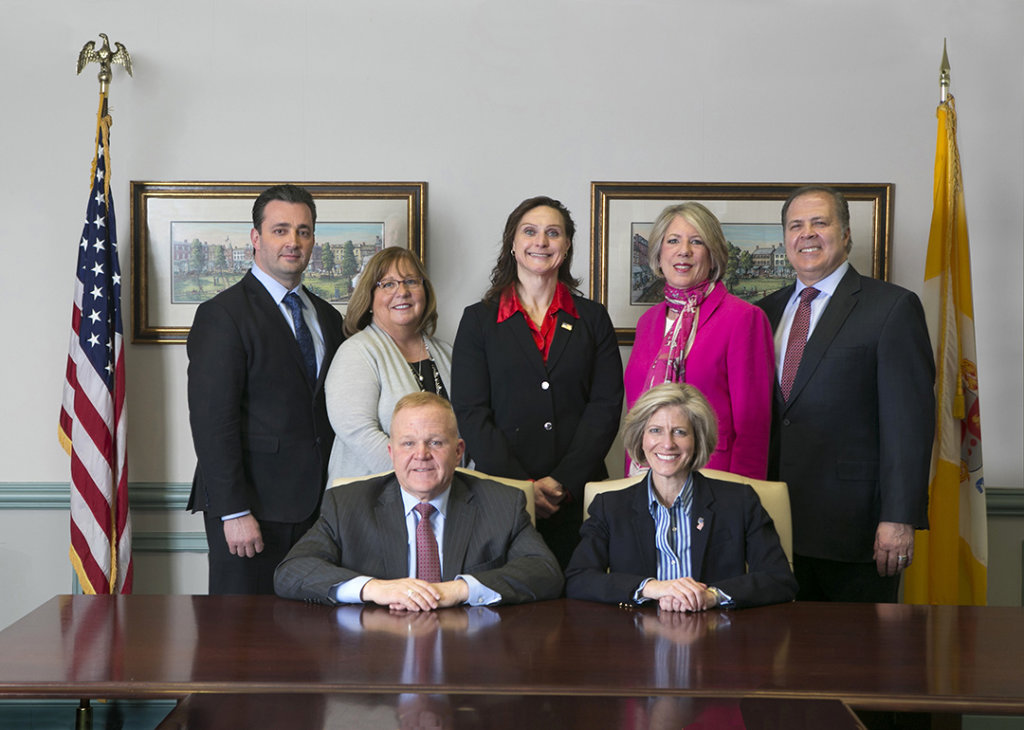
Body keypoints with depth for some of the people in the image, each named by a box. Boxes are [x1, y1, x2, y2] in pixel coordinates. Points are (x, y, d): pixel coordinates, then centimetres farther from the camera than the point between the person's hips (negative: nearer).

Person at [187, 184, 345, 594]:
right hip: (252, 504, -6)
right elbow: (211, 420, -12)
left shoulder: (328, 318, 16)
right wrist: (234, 512, -18)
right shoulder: (223, 314, -6)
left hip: (317, 509, 6)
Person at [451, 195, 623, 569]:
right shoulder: (479, 319, 8)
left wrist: (562, 483, -9)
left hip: (579, 501, 1)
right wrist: (522, 485, -10)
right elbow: (470, 414, 0)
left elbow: (606, 408, 3)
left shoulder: (593, 319, 11)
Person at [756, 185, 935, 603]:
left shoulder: (893, 307, -3)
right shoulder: (766, 313, 14)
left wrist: (899, 519, -16)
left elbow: (909, 420, -10)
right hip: (778, 526, 5)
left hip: (855, 527, -4)